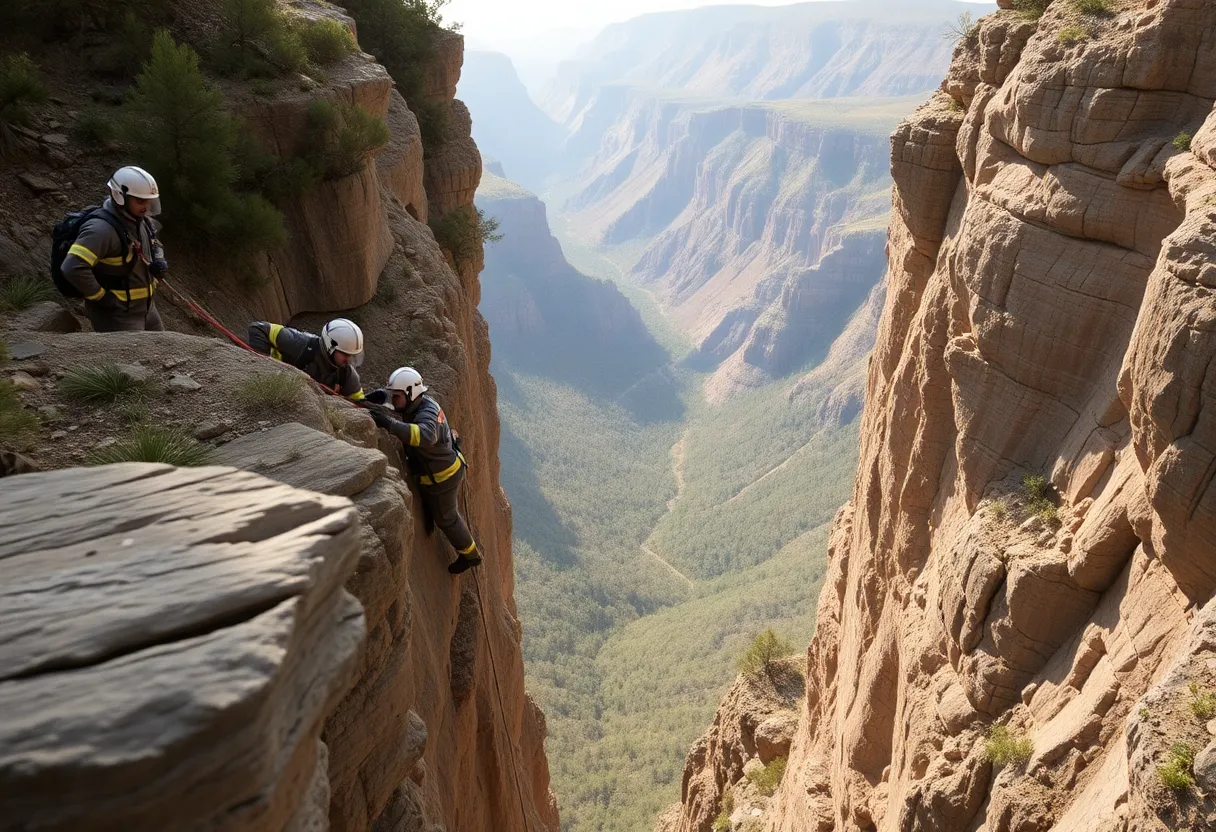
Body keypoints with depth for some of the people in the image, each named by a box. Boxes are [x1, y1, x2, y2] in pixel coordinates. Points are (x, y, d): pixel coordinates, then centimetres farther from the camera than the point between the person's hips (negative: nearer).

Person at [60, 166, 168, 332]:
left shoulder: (140, 220, 4)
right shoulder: (102, 229, -25)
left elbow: (154, 242, 27)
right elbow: (73, 268, -34)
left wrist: (158, 260, 5)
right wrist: (101, 296, -24)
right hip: (115, 313, -9)